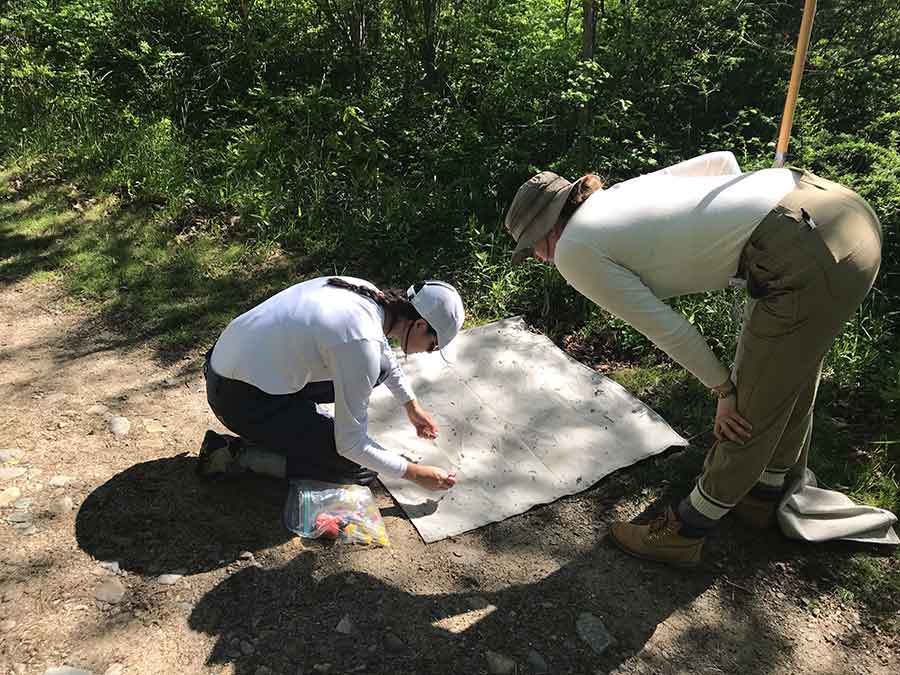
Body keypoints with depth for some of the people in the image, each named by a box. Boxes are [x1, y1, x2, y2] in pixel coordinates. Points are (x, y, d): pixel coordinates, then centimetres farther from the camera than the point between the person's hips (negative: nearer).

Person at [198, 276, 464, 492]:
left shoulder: (365, 291, -3)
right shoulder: (362, 345, -28)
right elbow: (351, 444, -20)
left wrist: (412, 406, 27)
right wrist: (415, 474, -8)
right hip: (240, 400, -9)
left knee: (377, 367, 9)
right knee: (361, 469, -5)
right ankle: (238, 455, -3)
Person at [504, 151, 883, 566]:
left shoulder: (573, 251, -1)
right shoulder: (627, 190, 20)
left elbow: (667, 329, -2)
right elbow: (721, 161, 27)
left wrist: (723, 389, 10)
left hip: (812, 260, -9)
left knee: (746, 412, 9)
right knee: (787, 376, 26)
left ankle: (685, 533, 29)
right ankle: (767, 495, 49)